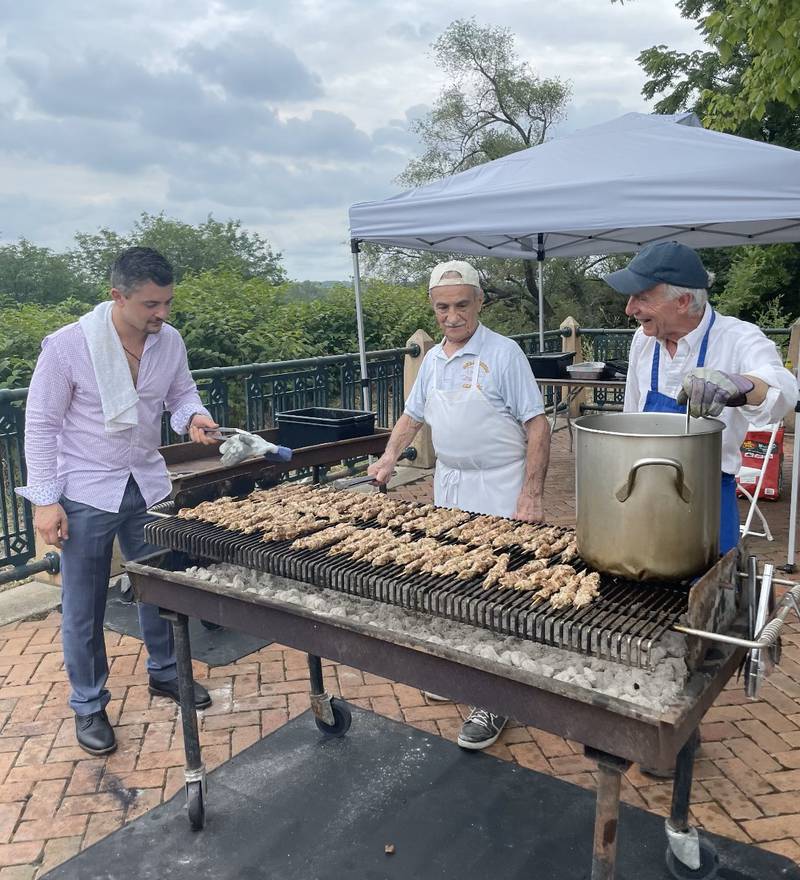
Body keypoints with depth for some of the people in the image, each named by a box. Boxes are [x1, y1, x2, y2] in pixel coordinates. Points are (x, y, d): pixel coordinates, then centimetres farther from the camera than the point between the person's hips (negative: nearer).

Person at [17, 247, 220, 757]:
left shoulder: (170, 340, -6)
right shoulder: (68, 346, -18)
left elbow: (182, 393, 10)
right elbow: (41, 424, -11)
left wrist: (193, 416, -14)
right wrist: (45, 500, -12)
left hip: (148, 485, 4)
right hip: (85, 494, -4)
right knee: (84, 607, 8)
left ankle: (165, 672, 40)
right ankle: (89, 705, 27)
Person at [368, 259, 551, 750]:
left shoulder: (503, 354, -11)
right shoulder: (433, 359, 10)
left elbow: (537, 425, -13)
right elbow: (414, 414, 22)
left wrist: (531, 495, -20)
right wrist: (390, 458, 6)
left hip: (498, 489, -6)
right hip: (449, 485, 7)